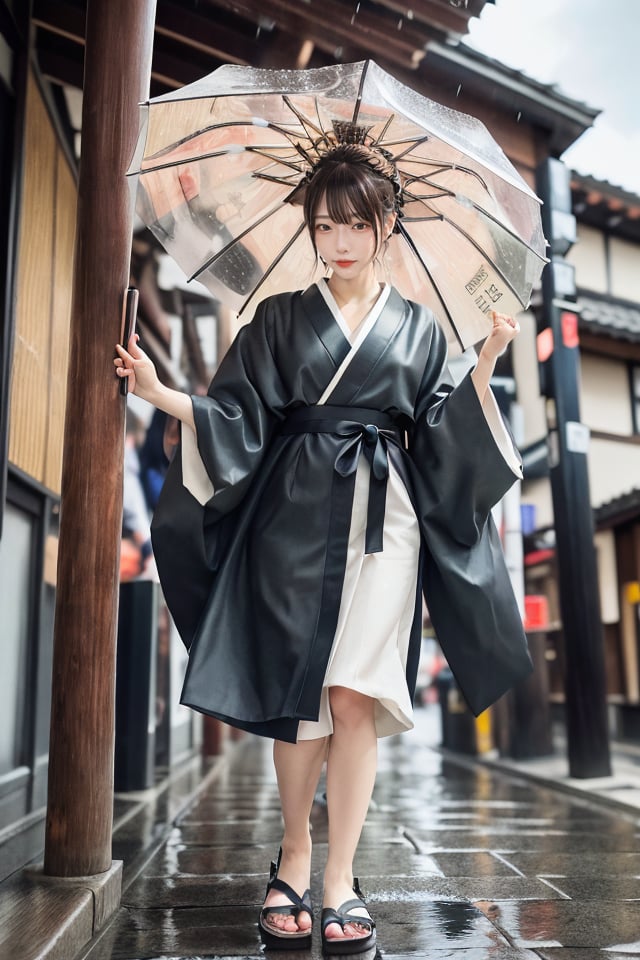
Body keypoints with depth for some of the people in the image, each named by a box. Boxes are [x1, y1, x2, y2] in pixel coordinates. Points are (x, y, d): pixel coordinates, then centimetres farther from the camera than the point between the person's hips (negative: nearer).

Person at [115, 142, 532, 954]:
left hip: (381, 519, 0)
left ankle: (338, 880, 5)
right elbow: (236, 421, 4)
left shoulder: (418, 328, 14)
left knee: (354, 696, -7)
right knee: (297, 698, 1)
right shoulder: (279, 319, 11)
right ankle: (295, 859, 21)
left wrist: (482, 370, 0)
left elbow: (436, 438, 11)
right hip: (293, 517, 0)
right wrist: (159, 393, -9)